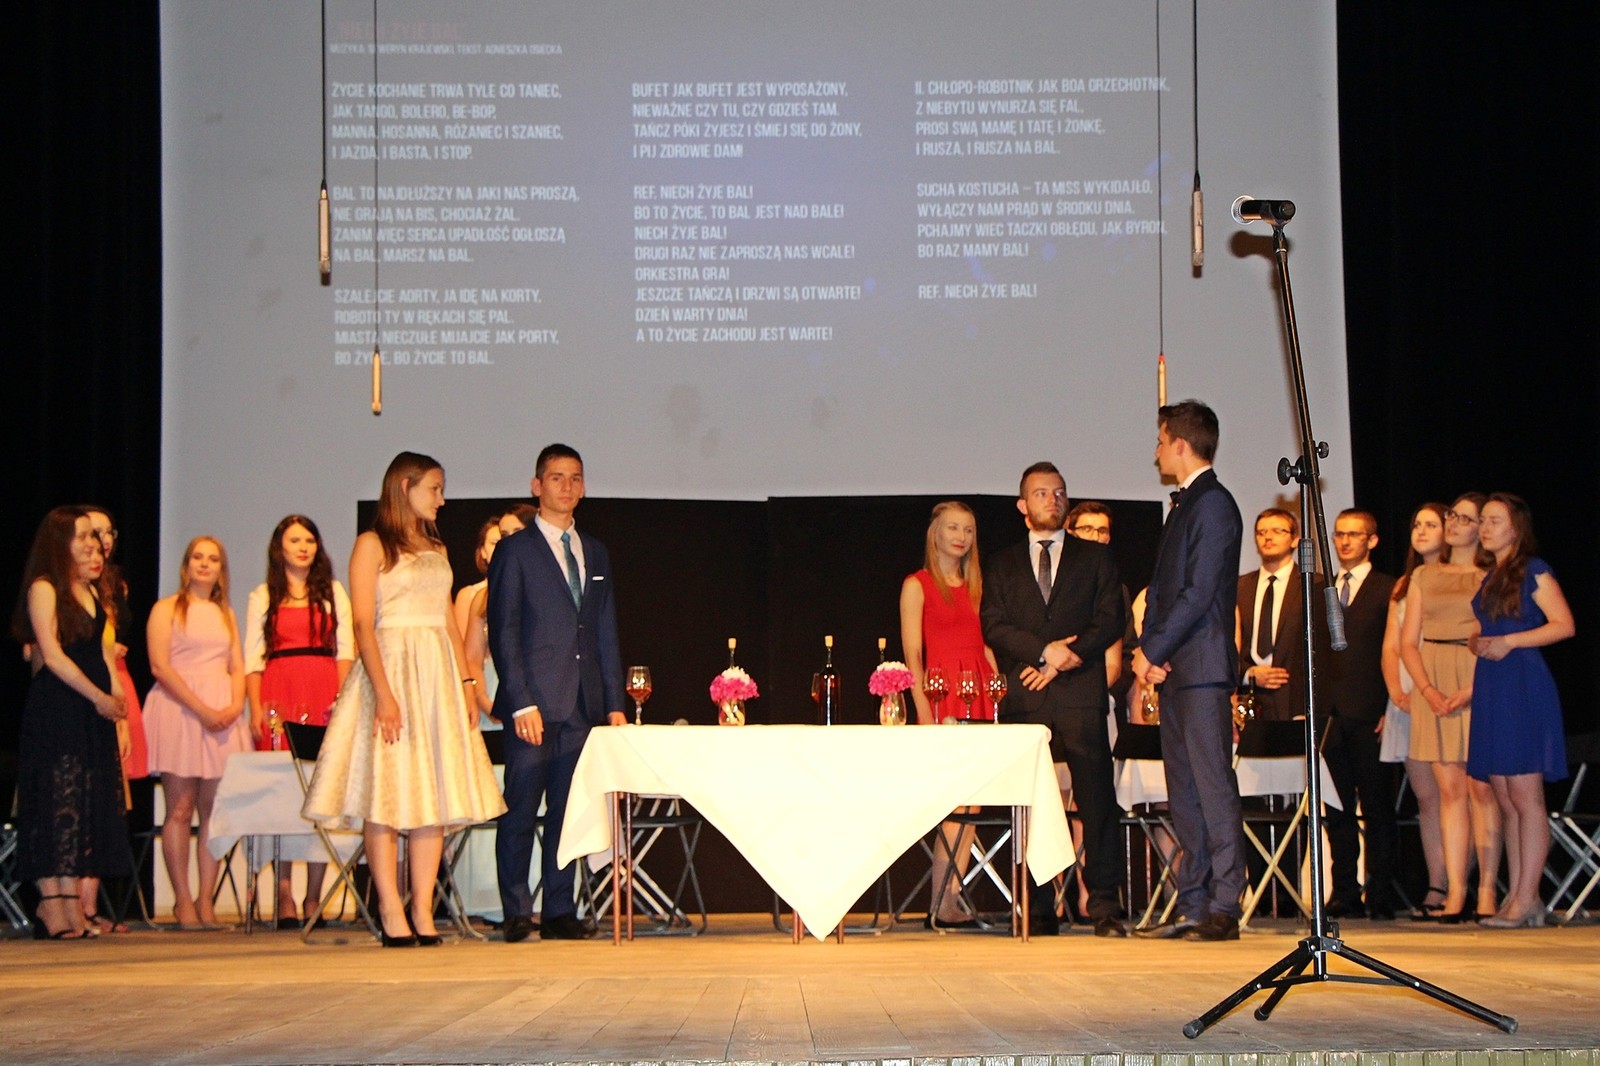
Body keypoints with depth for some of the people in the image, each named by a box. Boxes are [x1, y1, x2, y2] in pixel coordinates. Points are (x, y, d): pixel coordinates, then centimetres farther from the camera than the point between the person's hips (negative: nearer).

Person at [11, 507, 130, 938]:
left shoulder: (91, 591, 18)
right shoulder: (43, 589, -5)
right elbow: (53, 655, -12)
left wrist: (116, 695, 3)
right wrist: (99, 697, -13)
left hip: (92, 711, 8)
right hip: (54, 712, -8)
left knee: (87, 805, 4)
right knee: (54, 805, -7)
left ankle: (73, 909, 4)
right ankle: (53, 909, -6)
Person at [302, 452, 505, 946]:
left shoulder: (436, 549, 18)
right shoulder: (372, 545, -1)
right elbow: (362, 623, -9)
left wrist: (466, 684, 8)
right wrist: (383, 692, -19)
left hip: (438, 675, 6)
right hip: (391, 666, -6)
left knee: (434, 793, 2)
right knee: (387, 793, -6)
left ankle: (423, 911, 3)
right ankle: (392, 914, -5)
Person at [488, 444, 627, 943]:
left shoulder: (596, 554, 18)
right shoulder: (514, 551, 2)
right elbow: (503, 634, -4)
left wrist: (615, 703, 10)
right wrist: (521, 703, -12)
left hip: (583, 704, 5)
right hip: (535, 701, -5)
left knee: (568, 812, 5)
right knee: (520, 811, -3)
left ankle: (560, 912, 9)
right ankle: (516, 914, 2)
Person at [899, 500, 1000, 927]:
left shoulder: (975, 585, 18)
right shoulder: (917, 585, 1)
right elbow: (912, 653, -5)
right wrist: (923, 710, -14)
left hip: (980, 695, 6)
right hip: (942, 695, -6)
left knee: (971, 803, 1)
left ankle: (948, 902, 5)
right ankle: (942, 905, -7)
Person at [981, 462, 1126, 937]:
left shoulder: (1095, 558, 16)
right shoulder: (1003, 565, 18)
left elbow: (1110, 621, 5)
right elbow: (994, 626, 6)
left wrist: (1061, 662, -7)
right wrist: (1044, 651, -10)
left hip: (1080, 696, -1)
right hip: (1026, 699, 1)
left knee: (1097, 803, -7)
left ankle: (1105, 906, -5)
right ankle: (1039, 910, 2)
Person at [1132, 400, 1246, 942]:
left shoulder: (1213, 504, -10)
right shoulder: (1183, 505, 20)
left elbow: (1198, 593, -17)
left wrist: (1153, 650, -13)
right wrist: (1147, 650, 4)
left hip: (1203, 666, -10)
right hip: (1171, 668, 10)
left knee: (1212, 785, -9)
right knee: (1183, 791, 9)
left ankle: (1224, 907, -8)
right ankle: (1192, 905, 12)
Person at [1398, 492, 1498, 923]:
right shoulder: (1424, 576, 16)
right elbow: (1407, 642, 10)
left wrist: (1471, 691, -16)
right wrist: (1428, 690, -6)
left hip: (1481, 686, -3)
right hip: (1433, 685, 3)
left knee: (1480, 788, -5)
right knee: (1450, 789, 1)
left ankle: (1486, 890, -2)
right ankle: (1454, 891, -2)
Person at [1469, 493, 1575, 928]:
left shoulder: (1533, 570, -3)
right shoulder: (1489, 578, 20)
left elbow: (1564, 625, -11)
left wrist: (1509, 641, -15)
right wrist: (1477, 643, 7)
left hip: (1524, 685, -8)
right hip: (1490, 688, 8)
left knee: (1525, 795, -9)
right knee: (1505, 799, 5)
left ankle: (1527, 898, -9)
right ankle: (1515, 895, 7)